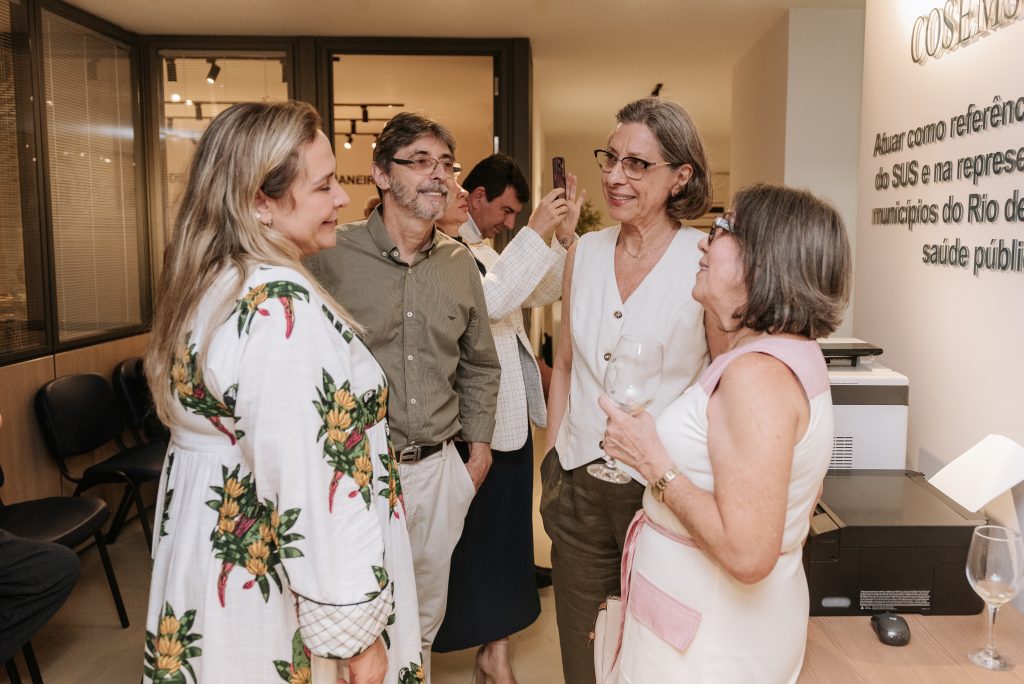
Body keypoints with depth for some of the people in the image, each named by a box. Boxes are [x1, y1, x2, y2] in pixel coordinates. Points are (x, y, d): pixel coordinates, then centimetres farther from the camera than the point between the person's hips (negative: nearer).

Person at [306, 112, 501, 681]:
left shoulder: (460, 263, 5)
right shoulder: (332, 257, -11)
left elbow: (480, 367, 14)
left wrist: (479, 451, 13)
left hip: (438, 468, 4)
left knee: (424, 621, 20)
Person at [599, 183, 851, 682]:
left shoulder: (759, 374, -28)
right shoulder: (794, 352, 5)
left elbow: (748, 555, -31)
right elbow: (805, 496, 14)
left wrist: (654, 463, -23)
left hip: (711, 639, -9)